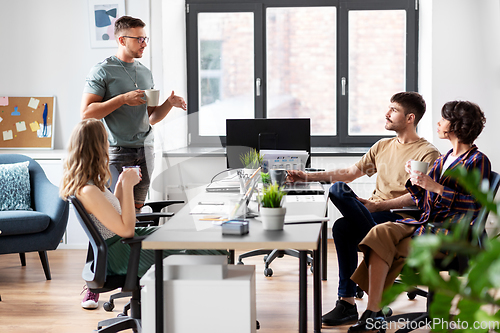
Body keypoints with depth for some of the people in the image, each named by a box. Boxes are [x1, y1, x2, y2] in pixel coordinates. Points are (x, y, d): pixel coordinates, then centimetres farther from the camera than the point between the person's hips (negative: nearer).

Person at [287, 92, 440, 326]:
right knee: (342, 228, -31)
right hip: (371, 215, 7)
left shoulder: (427, 153, 0)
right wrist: (308, 177, 17)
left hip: (399, 218, -7)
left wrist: (379, 205, -21)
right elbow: (350, 173, 25)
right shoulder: (383, 146, 23)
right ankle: (346, 302, -28)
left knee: (338, 189, -27)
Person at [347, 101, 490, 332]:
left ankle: (375, 313, -16)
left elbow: (475, 204, -14)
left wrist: (434, 187, -18)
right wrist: (415, 179, 3)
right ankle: (373, 313, -30)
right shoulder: (443, 160, 21)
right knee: (381, 233, -21)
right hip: (428, 222, 7)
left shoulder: (478, 161, -2)